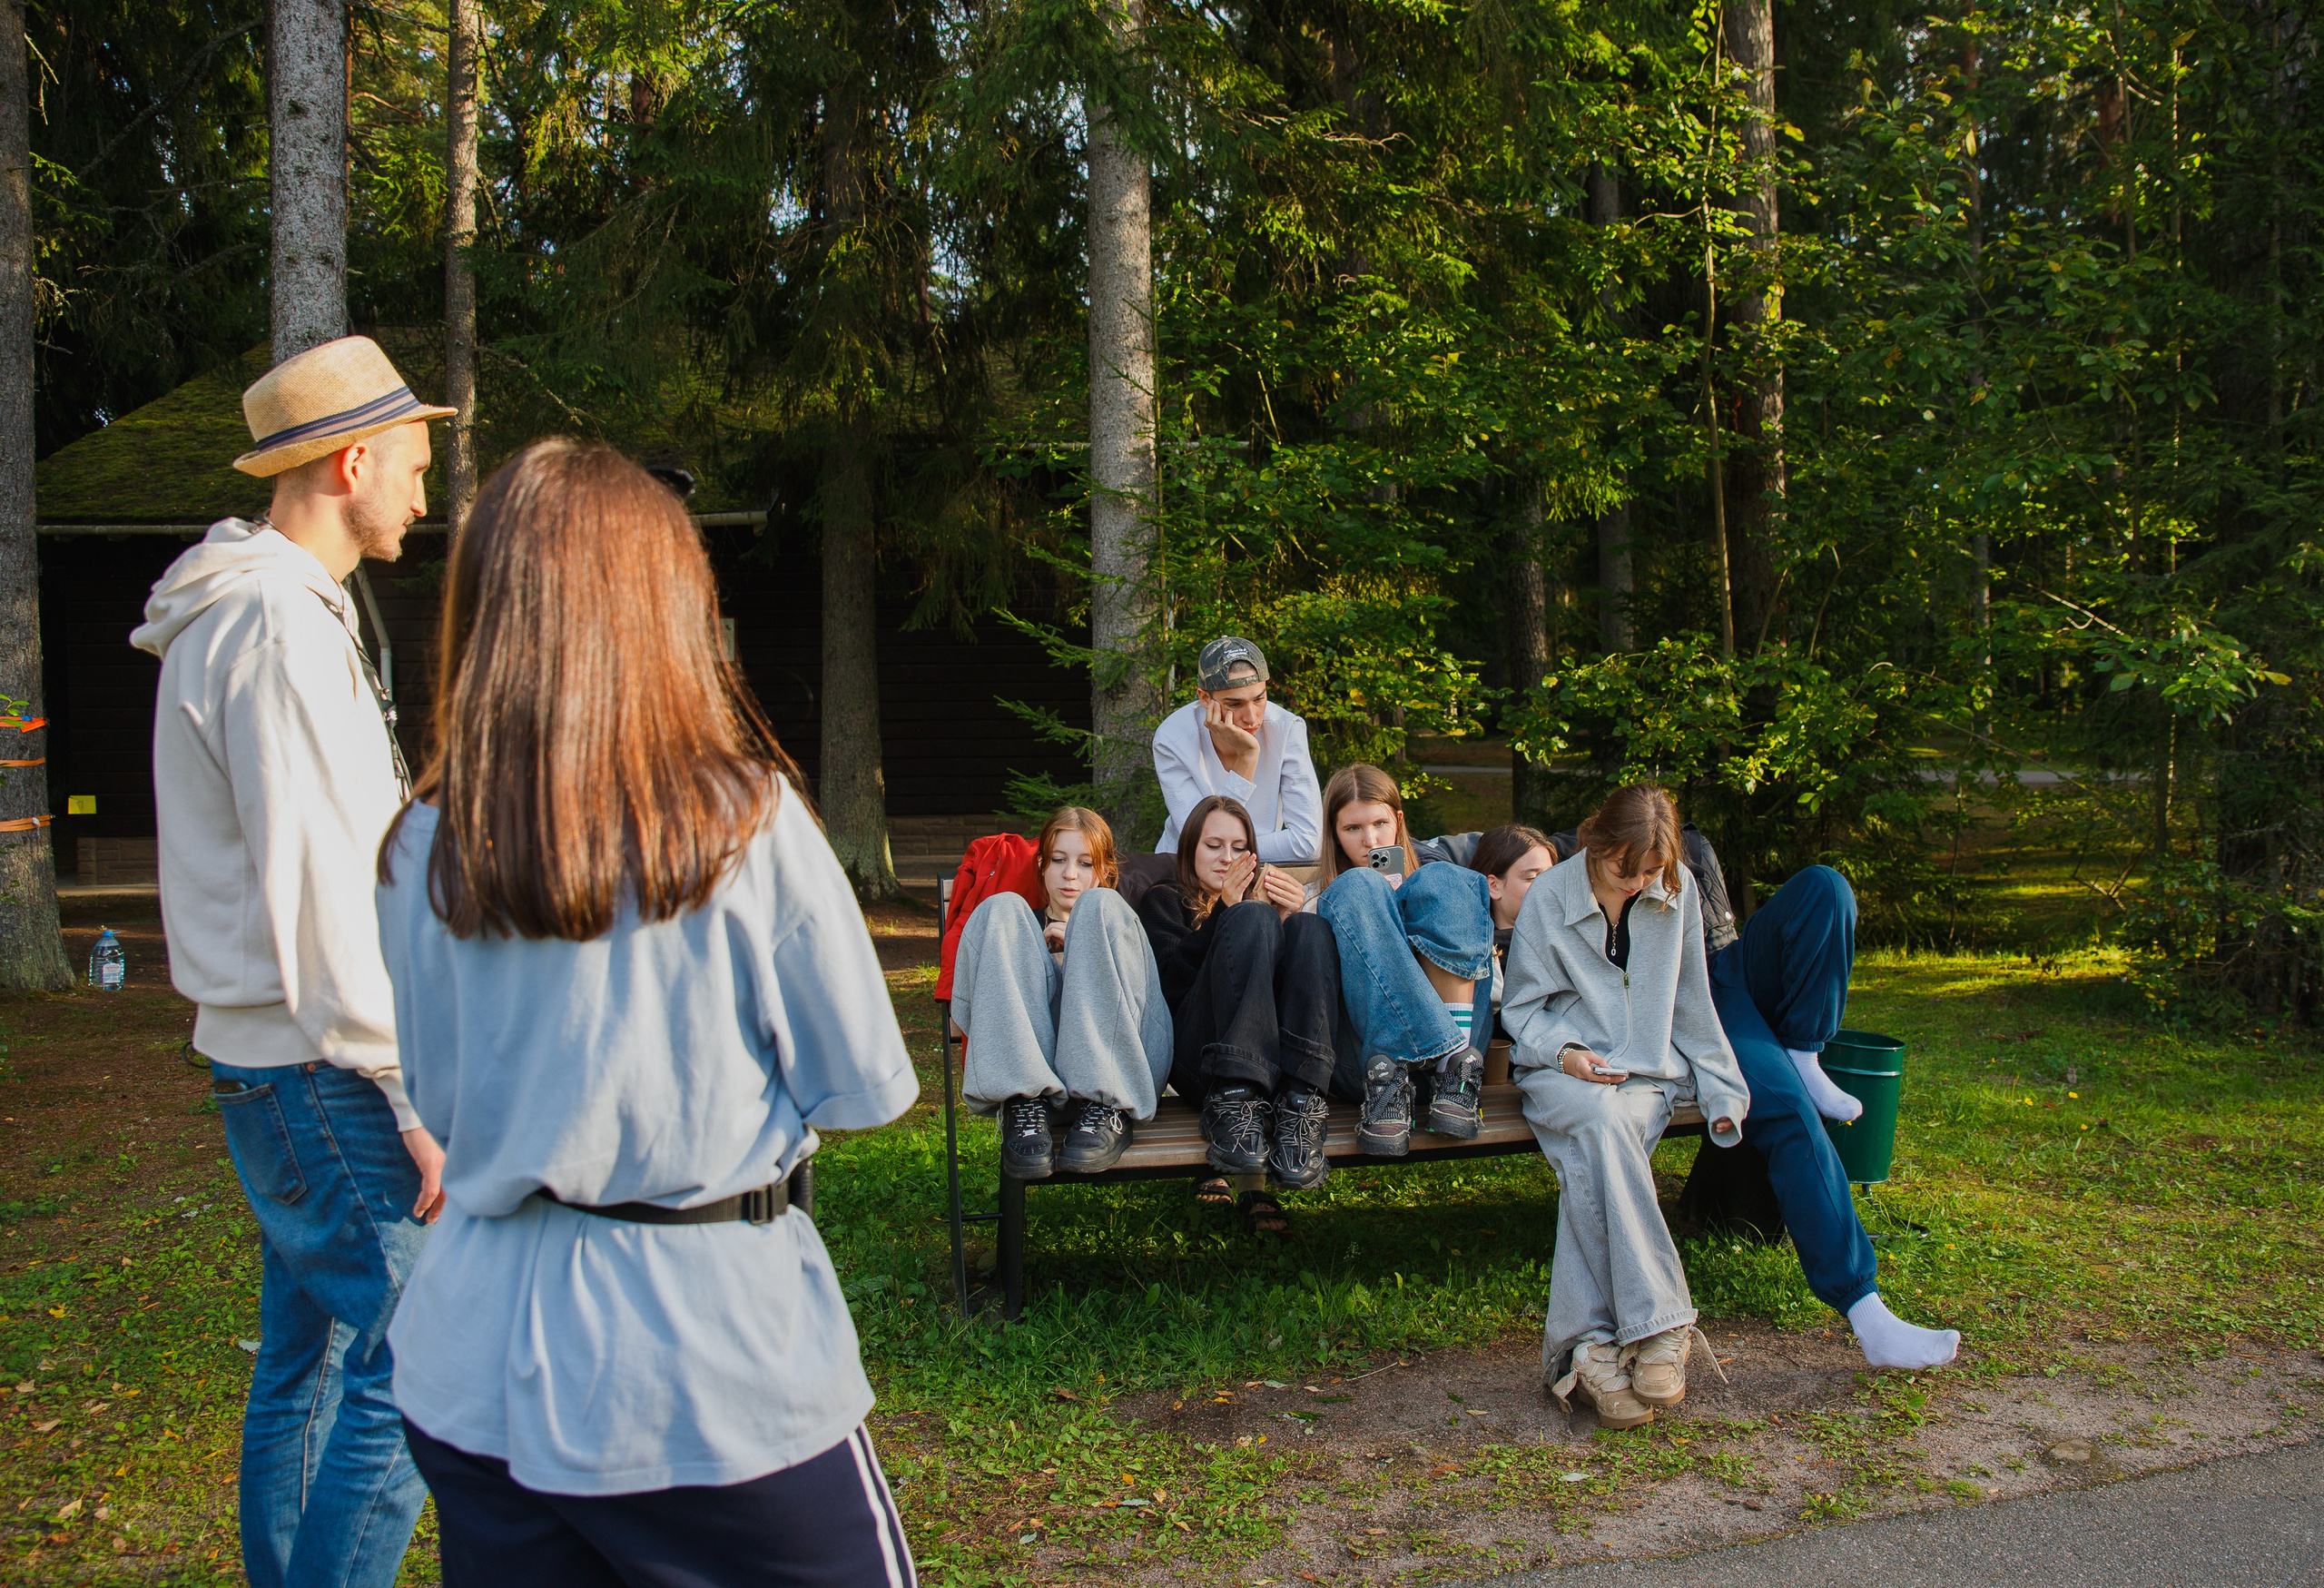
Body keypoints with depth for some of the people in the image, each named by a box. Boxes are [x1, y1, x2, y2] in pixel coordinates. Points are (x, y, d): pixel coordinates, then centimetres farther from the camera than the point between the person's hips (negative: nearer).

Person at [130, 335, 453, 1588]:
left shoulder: (244, 612, 17)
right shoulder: (278, 625, -16)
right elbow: (318, 893, -22)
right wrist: (413, 1099, -21)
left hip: (268, 1064, 11)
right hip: (320, 1071, -11)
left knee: (303, 1366, 17)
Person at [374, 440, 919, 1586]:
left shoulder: (420, 851, -4)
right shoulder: (747, 823, -14)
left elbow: (438, 1099, 10)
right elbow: (866, 1087, -6)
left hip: (478, 1372, 4)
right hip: (714, 1371, -4)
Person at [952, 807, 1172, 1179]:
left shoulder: (1116, 917, 33)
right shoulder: (1018, 924, 32)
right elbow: (963, 1011, 15)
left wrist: (1080, 951, 4)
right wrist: (1041, 953, 3)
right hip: (1026, 1063, 1)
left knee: (1099, 905, -16)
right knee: (1000, 908, -12)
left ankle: (1103, 1108, -29)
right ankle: (1026, 1104, -31)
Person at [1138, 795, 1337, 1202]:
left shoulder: (1264, 892, 36)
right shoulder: (1164, 901, 26)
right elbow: (1172, 980, 3)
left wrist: (1288, 919, -2)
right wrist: (1228, 911, -3)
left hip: (1288, 1057, 3)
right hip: (1199, 1058, -3)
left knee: (1311, 927, -20)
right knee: (1252, 916, -23)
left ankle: (1299, 1106, -41)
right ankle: (1235, 1099, -42)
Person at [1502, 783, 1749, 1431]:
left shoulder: (1677, 893, 7)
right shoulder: (1548, 898, -1)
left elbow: (1690, 1002, 15)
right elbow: (1524, 1007, 3)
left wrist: (1720, 1090, 10)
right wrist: (1563, 1052, -16)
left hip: (1649, 1071, 2)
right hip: (1566, 1068, -1)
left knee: (1591, 1159, -33)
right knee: (1601, 1122, -38)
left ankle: (1590, 1344, -37)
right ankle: (1659, 1325, -39)